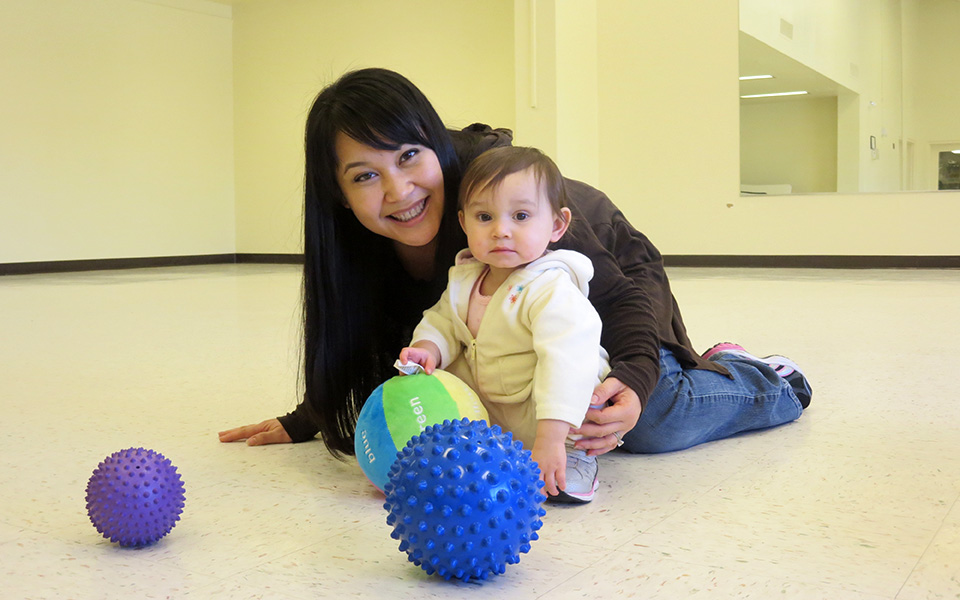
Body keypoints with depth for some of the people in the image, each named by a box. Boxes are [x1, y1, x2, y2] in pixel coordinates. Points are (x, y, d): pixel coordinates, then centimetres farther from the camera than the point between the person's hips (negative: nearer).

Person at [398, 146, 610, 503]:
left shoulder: (551, 290, -28)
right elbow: (443, 323, 10)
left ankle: (575, 457, -9)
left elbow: (567, 358, -39)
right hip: (489, 414, 7)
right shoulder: (464, 279, -3)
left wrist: (550, 439, -48)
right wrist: (428, 349, -15)